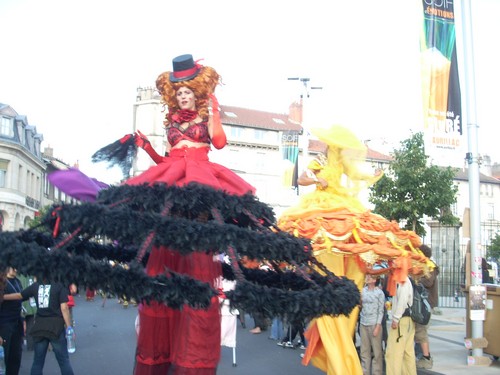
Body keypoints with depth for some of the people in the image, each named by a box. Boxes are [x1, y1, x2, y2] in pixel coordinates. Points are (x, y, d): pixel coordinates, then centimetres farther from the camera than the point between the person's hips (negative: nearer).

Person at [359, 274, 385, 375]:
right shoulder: (363, 291, 7)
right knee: (364, 350, 9)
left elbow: (381, 310, -5)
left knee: (377, 350, 1)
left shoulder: (379, 293, -4)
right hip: (363, 323, 4)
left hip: (374, 324, -4)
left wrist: (378, 326, -10)